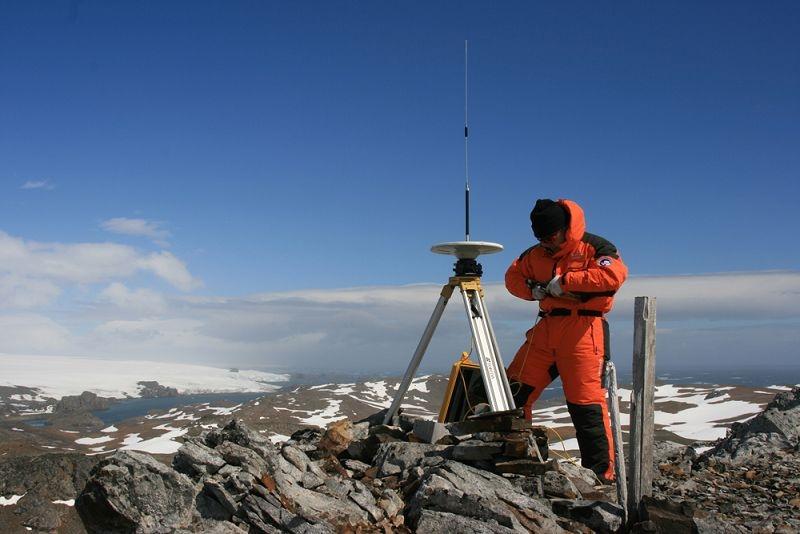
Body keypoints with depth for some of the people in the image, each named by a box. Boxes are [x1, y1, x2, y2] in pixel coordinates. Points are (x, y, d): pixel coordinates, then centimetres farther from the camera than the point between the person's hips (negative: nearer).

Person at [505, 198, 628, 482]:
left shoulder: (594, 247, -4)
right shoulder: (536, 254, 14)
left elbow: (614, 275, -21)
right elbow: (513, 276, 24)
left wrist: (564, 281, -18)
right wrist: (531, 289, 1)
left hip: (582, 330, -6)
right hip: (546, 329, 6)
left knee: (586, 401, -9)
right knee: (515, 389, 4)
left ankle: (602, 471, 2)